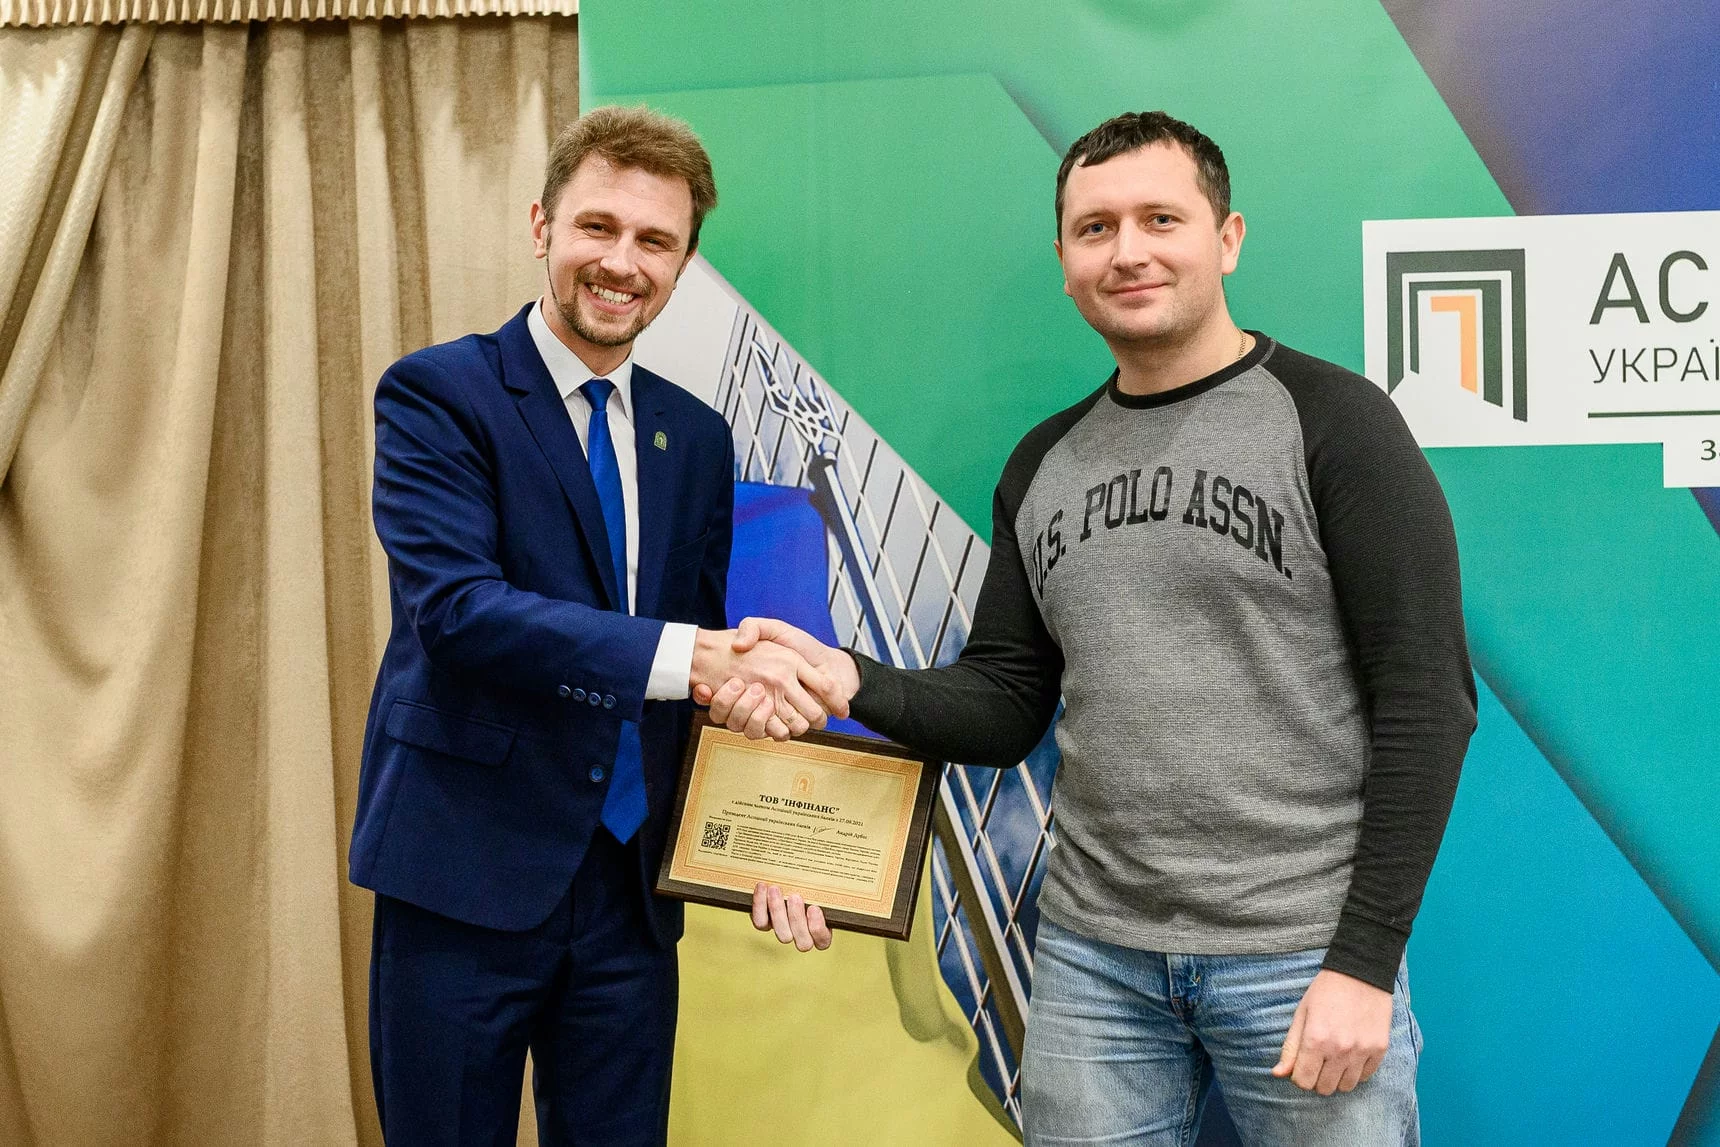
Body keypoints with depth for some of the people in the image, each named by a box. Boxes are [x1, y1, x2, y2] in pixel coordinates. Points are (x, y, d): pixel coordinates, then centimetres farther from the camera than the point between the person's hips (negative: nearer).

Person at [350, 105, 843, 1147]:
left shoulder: (697, 436, 9)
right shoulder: (438, 395, -6)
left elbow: (711, 657, 12)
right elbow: (456, 608, -21)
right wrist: (689, 655, -30)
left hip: (633, 880, 5)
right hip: (467, 874, -4)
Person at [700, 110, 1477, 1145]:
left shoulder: (1334, 421, -7)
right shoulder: (1044, 465, 8)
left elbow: (1427, 701, -10)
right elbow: (1005, 710, 8)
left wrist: (1364, 962, -14)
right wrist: (852, 679, -10)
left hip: (1302, 957, -4)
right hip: (1092, 954, 4)